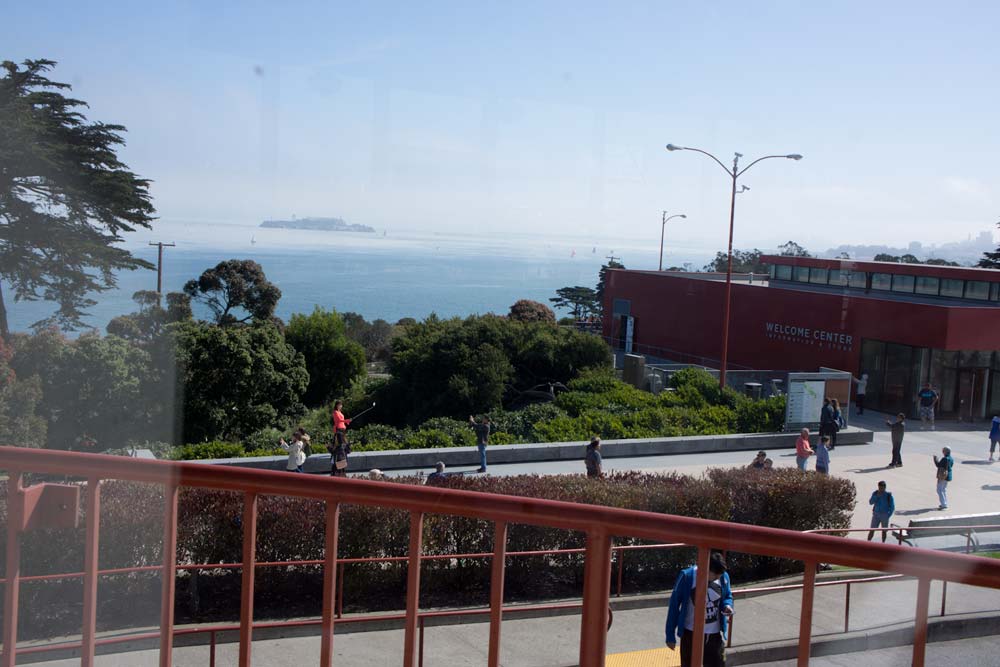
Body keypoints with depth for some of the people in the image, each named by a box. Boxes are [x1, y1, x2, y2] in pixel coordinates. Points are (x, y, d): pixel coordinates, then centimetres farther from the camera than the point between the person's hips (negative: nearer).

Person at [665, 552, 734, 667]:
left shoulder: (724, 577, -8)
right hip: (691, 634, -3)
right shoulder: (687, 576, -19)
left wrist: (727, 605, -14)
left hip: (715, 635, 3)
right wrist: (670, 635, -7)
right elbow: (674, 604, -10)